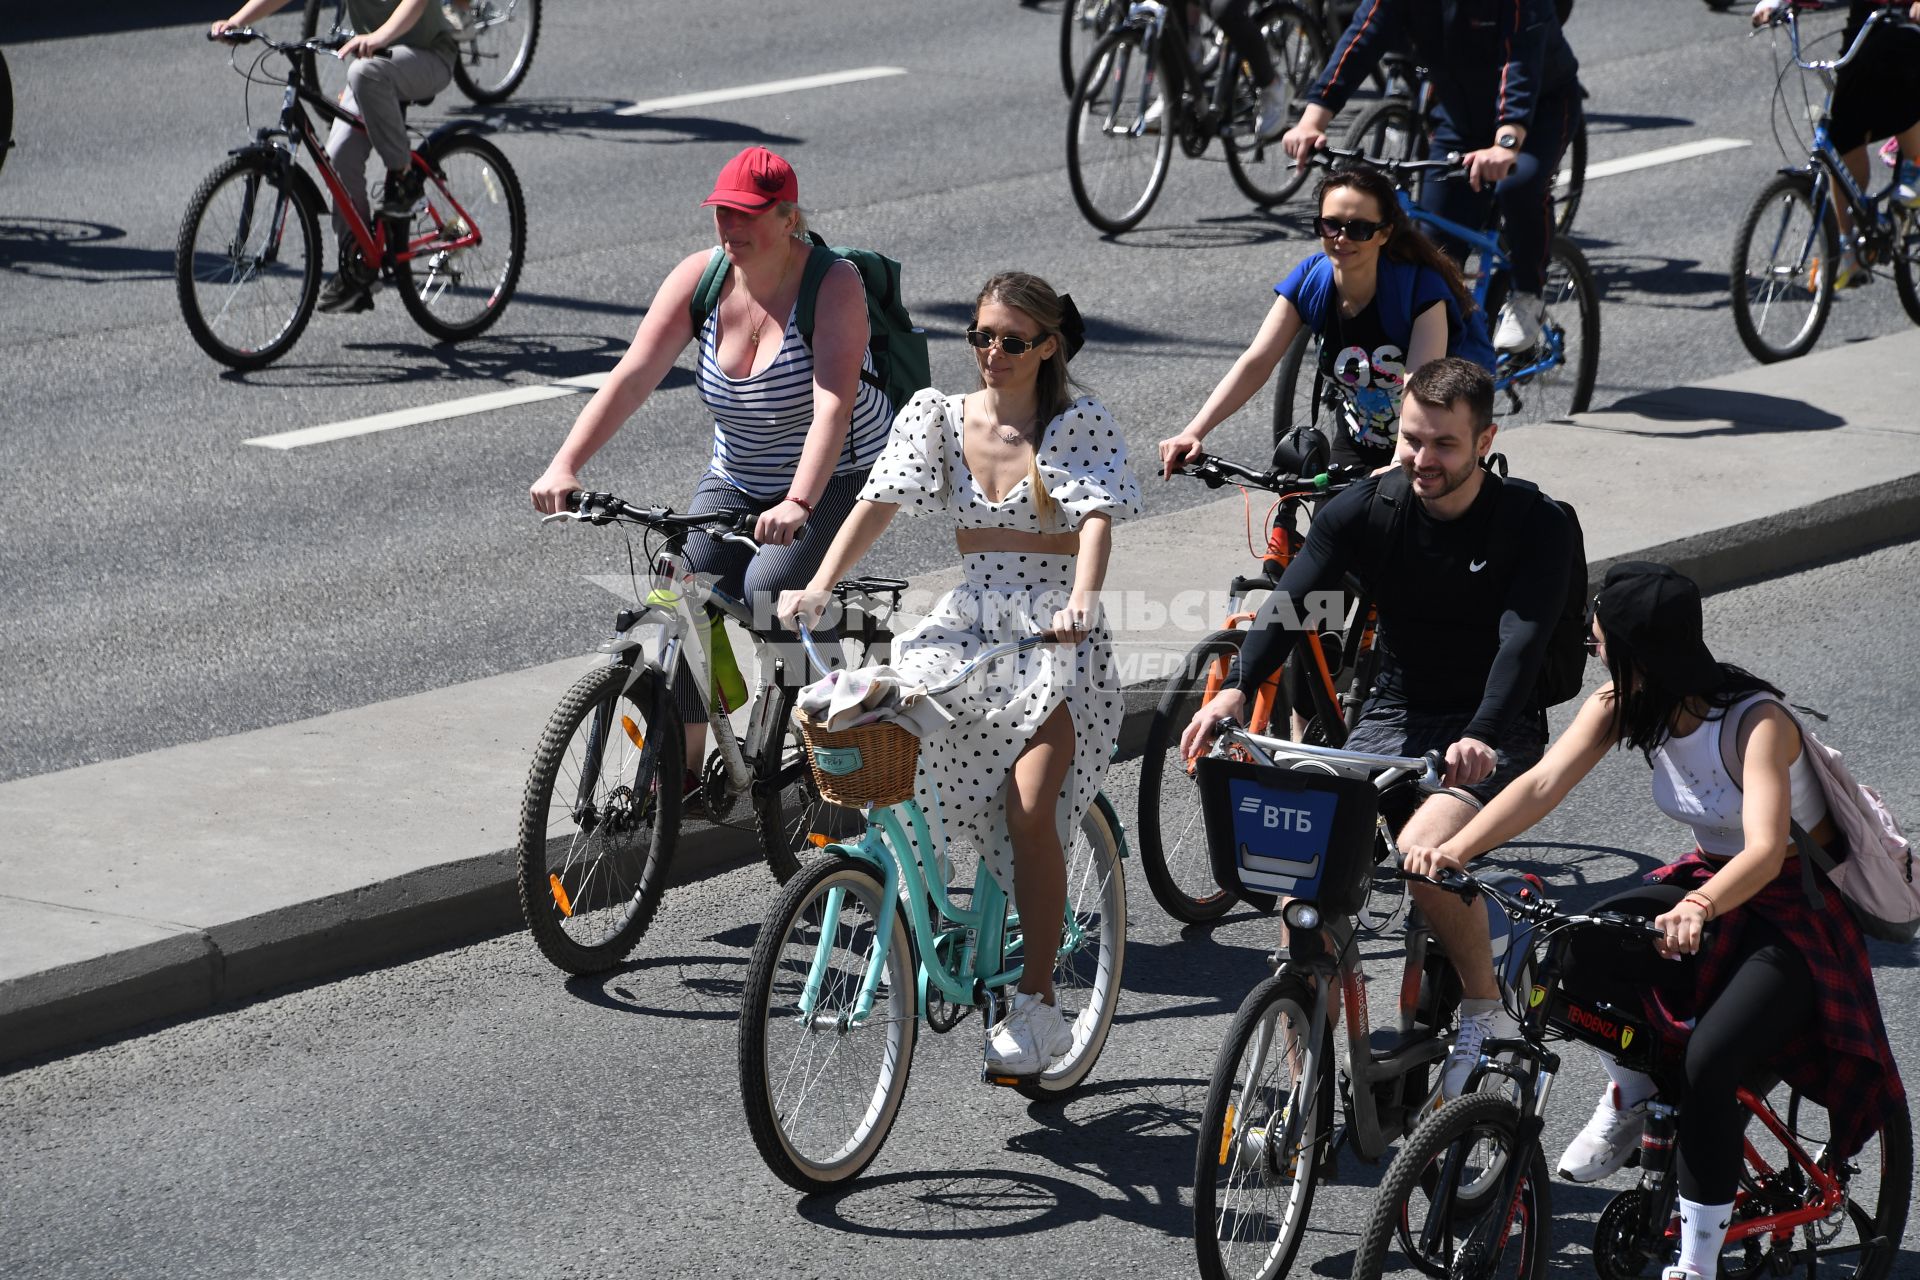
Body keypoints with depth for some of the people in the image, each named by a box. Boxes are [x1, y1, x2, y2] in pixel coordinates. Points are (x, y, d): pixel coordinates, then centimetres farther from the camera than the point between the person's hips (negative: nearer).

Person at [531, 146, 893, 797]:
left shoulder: (834, 285, -22)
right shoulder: (700, 276, -9)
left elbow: (833, 404, -34)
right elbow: (634, 374, -17)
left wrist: (797, 504, -48)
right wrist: (565, 464, -31)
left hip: (839, 477, -5)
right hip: (736, 480, 5)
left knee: (769, 587, -27)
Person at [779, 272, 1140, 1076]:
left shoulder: (1080, 425, -3)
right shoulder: (938, 416, 6)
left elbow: (1097, 518, -18)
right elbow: (878, 503, -3)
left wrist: (1082, 600, -39)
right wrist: (819, 586, -20)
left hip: (1056, 639, -4)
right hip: (970, 620, 4)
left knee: (1030, 810, -19)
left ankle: (1036, 1005, -9)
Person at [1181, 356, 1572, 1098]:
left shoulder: (1532, 527, -13)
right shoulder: (1367, 509, -4)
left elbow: (1522, 643, -26)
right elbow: (1289, 600, -15)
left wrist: (1480, 738, -44)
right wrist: (1236, 689, -34)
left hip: (1496, 736, -4)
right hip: (1393, 722, 4)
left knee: (1424, 849, -33)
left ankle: (1486, 1009, -8)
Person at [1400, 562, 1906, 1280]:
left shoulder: (1756, 722, -27)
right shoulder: (1622, 705, -7)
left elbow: (1765, 850, -40)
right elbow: (1543, 784, -19)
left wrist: (1699, 910, -60)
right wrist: (1454, 850, -36)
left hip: (1801, 909, -6)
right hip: (1712, 885, 6)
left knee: (1709, 1062, -28)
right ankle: (1630, 1094, 1)